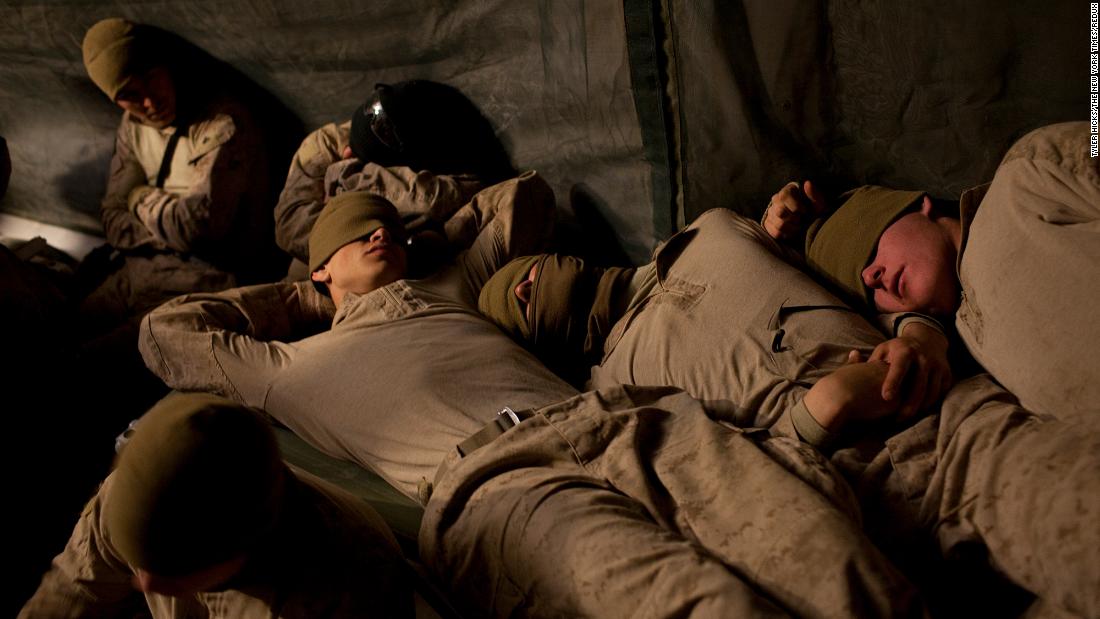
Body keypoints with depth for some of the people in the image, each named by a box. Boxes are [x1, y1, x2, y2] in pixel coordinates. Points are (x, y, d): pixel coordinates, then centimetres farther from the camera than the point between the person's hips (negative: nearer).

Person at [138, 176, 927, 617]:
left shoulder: (453, 289, 41)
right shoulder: (295, 365, 31)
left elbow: (526, 193, 55)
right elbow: (166, 331, 39)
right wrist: (300, 296, 42)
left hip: (626, 421, 6)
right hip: (492, 479, -5)